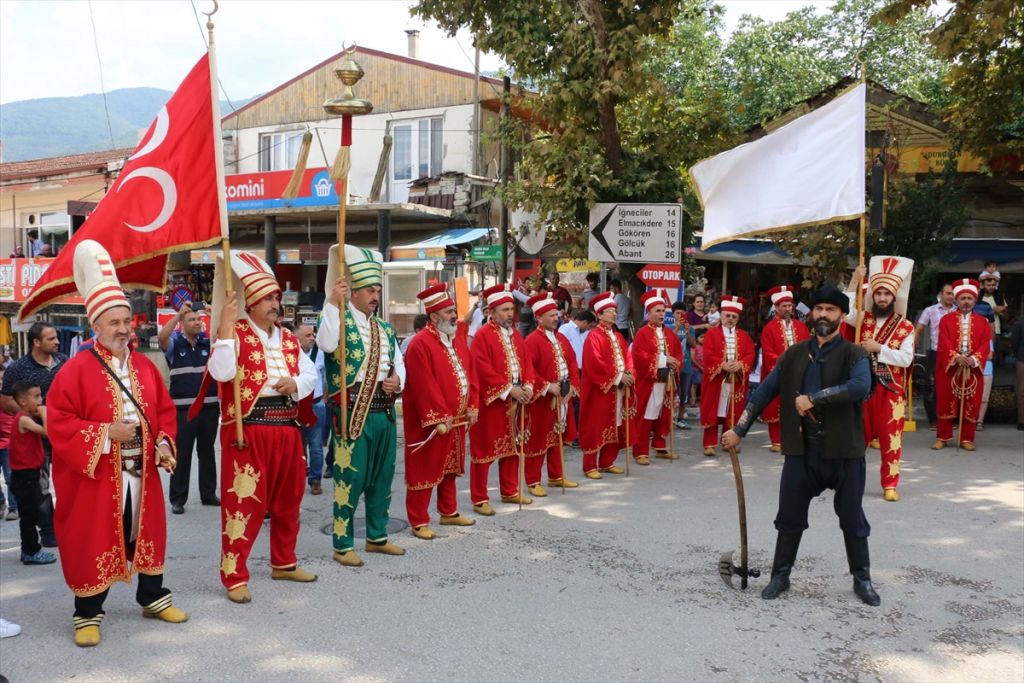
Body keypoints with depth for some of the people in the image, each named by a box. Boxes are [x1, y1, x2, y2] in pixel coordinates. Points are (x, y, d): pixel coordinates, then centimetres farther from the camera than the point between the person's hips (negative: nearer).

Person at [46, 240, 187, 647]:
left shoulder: (145, 367, 7)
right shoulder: (77, 369, -10)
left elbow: (165, 410, 13)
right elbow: (58, 420, -14)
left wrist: (164, 443, -4)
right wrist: (105, 433, -21)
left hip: (141, 472, 5)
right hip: (94, 475, -5)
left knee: (146, 533, 14)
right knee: (92, 541, 3)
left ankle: (153, 597, 31)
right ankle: (87, 613, 18)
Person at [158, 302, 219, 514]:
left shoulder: (209, 343, 9)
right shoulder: (174, 344, 0)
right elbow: (161, 337, -19)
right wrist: (179, 313, -22)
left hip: (210, 406, 3)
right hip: (183, 408, -3)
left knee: (207, 452, 12)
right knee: (181, 454, 1)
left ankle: (208, 493, 22)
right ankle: (177, 498, 7)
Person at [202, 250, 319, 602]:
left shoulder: (288, 338, 14)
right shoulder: (236, 335, -6)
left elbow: (310, 373, 13)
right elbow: (221, 372, -22)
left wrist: (295, 383, -9)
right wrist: (225, 327, -24)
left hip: (286, 429, 7)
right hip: (247, 431, -7)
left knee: (288, 499, 16)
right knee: (244, 502, -4)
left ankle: (284, 563, 32)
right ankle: (235, 576, 6)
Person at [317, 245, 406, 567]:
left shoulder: (385, 329, 15)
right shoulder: (340, 320, -5)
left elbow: (399, 362, 19)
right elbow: (326, 343, -27)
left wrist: (397, 379, -3)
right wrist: (333, 303, -30)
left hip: (384, 412, 7)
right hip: (353, 414, -7)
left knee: (382, 478, 15)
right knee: (350, 480, -2)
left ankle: (377, 536, 29)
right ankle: (343, 545, 9)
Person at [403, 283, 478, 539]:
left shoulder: (458, 337, 8)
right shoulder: (421, 344, -18)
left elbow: (469, 374, 10)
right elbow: (424, 386, -22)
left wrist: (472, 406, 3)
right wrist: (438, 419, -21)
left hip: (456, 418, 8)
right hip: (430, 420, -8)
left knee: (450, 465, 19)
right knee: (425, 469, 1)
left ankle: (449, 512, 33)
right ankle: (419, 522, 9)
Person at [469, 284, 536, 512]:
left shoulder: (515, 335, 13)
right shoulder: (483, 335, -11)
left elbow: (526, 362, 13)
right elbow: (484, 370, -17)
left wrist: (527, 386, -5)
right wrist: (509, 389, -19)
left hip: (515, 400, 8)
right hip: (491, 401, -7)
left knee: (512, 446, 15)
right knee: (485, 449, -2)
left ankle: (510, 491, 29)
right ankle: (480, 499, 5)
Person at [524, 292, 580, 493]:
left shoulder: (561, 338, 12)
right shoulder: (532, 341, -13)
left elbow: (572, 363, 13)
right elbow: (528, 370, -21)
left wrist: (573, 385, 0)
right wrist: (547, 386, -21)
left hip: (562, 397, 7)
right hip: (542, 399, -7)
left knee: (557, 437, 17)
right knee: (538, 439, -1)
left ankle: (556, 476, 29)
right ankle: (534, 482, 7)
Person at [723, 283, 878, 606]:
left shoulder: (853, 354, -4)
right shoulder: (794, 354, 8)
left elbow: (861, 386, -26)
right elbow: (764, 392, 9)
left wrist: (813, 398, -26)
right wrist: (739, 430, 7)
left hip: (844, 451, -3)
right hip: (802, 450, 3)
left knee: (852, 518, 10)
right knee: (790, 517, 9)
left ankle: (862, 579, 27)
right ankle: (780, 576, 24)